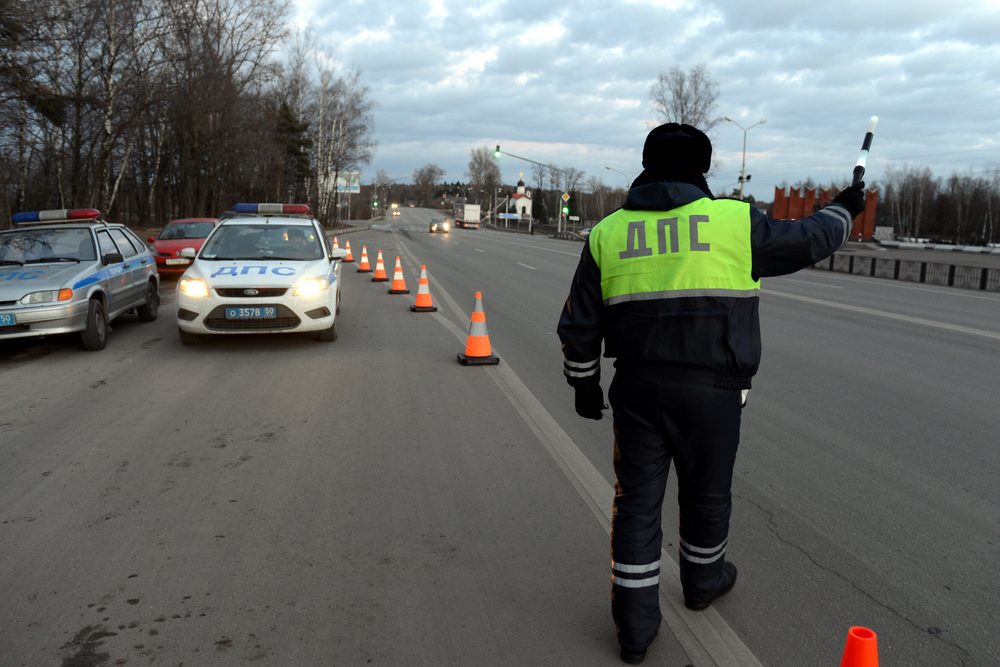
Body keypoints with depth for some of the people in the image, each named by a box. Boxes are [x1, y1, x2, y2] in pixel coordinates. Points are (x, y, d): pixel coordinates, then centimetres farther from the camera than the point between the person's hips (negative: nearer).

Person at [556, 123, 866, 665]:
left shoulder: (607, 232, 2)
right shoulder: (734, 221, -4)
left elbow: (578, 325, 4)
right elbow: (807, 240, 11)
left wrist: (584, 383, 17)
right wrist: (843, 211, 31)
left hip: (637, 390, 2)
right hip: (712, 392, -1)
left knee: (637, 503, 11)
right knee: (706, 494, 20)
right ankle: (703, 580, 44)